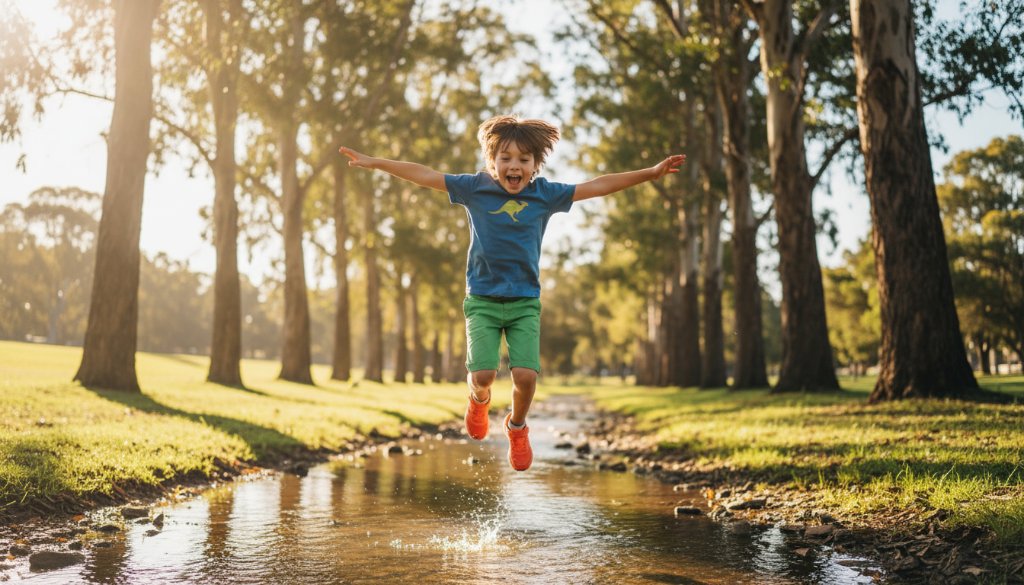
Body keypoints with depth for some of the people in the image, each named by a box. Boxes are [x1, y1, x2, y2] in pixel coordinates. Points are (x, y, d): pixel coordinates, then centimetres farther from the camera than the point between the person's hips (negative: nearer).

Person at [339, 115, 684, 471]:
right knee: (483, 374, -14)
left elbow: (597, 186, 3)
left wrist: (651, 173, 2)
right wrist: (374, 163, -2)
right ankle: (479, 400, 27)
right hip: (483, 299, 0)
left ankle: (517, 427, 21)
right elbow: (424, 176, 0)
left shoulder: (545, 194, 1)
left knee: (526, 376, -13)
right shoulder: (475, 188, -2)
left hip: (525, 302, 1)